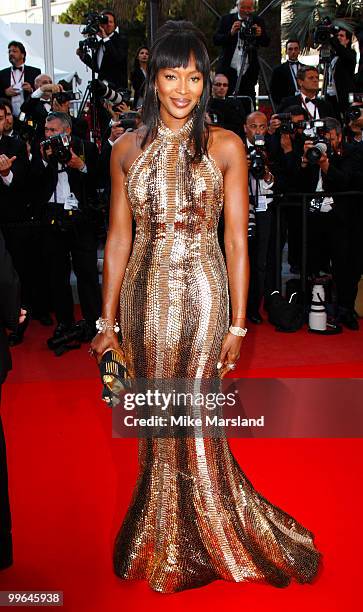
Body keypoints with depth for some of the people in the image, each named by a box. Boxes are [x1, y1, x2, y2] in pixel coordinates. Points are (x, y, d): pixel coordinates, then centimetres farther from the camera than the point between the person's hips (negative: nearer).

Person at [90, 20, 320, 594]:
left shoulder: (225, 146, -2)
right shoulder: (128, 149, 6)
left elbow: (236, 240, -3)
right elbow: (119, 239, 6)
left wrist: (237, 323, -6)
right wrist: (107, 321, 5)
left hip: (200, 294, -3)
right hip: (144, 295, 3)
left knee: (195, 423, 3)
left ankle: (209, 541, 31)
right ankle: (163, 541, 36)